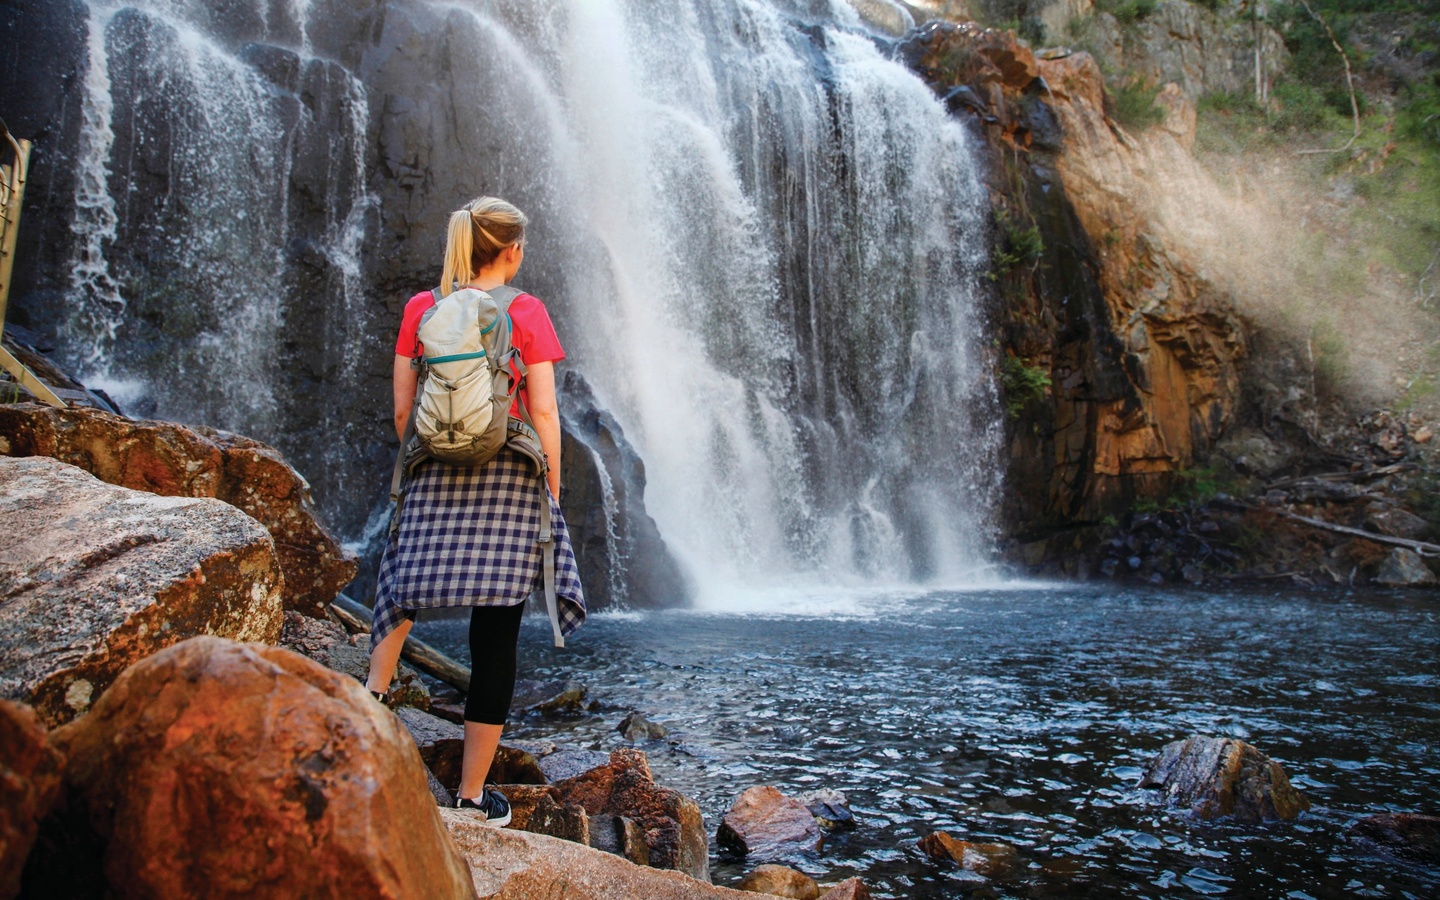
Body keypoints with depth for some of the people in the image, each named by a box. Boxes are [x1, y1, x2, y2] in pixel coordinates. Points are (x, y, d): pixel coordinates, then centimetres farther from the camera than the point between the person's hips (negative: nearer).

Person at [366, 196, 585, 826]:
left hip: (435, 477, 3)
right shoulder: (526, 312, -1)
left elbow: (401, 409, 7)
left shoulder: (421, 309, 7)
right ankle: (472, 794, 11)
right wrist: (552, 489, 3)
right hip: (508, 478, -3)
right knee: (496, 635, 3)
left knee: (404, 587, 30)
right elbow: (543, 410, -5)